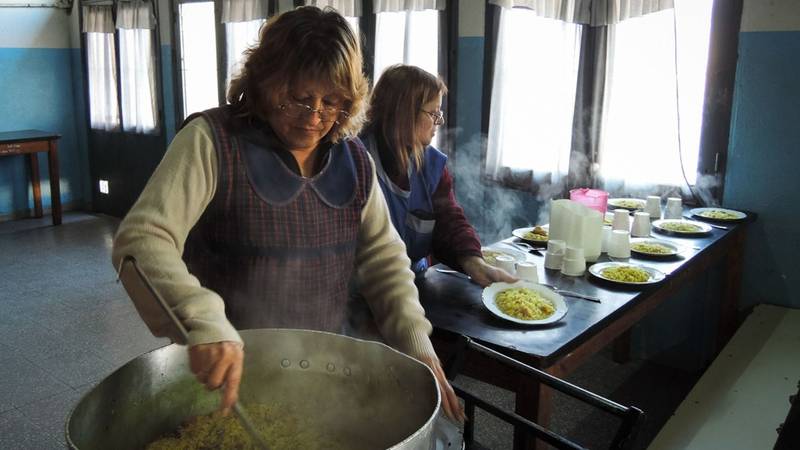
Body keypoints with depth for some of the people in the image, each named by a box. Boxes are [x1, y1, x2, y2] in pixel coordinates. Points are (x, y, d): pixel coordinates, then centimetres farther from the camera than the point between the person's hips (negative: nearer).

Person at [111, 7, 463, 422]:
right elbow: (141, 239, -24)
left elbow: (384, 259, 2)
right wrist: (201, 319, -41)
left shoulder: (354, 160, 0)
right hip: (219, 371, -5)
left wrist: (415, 343, -11)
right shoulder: (211, 141, -16)